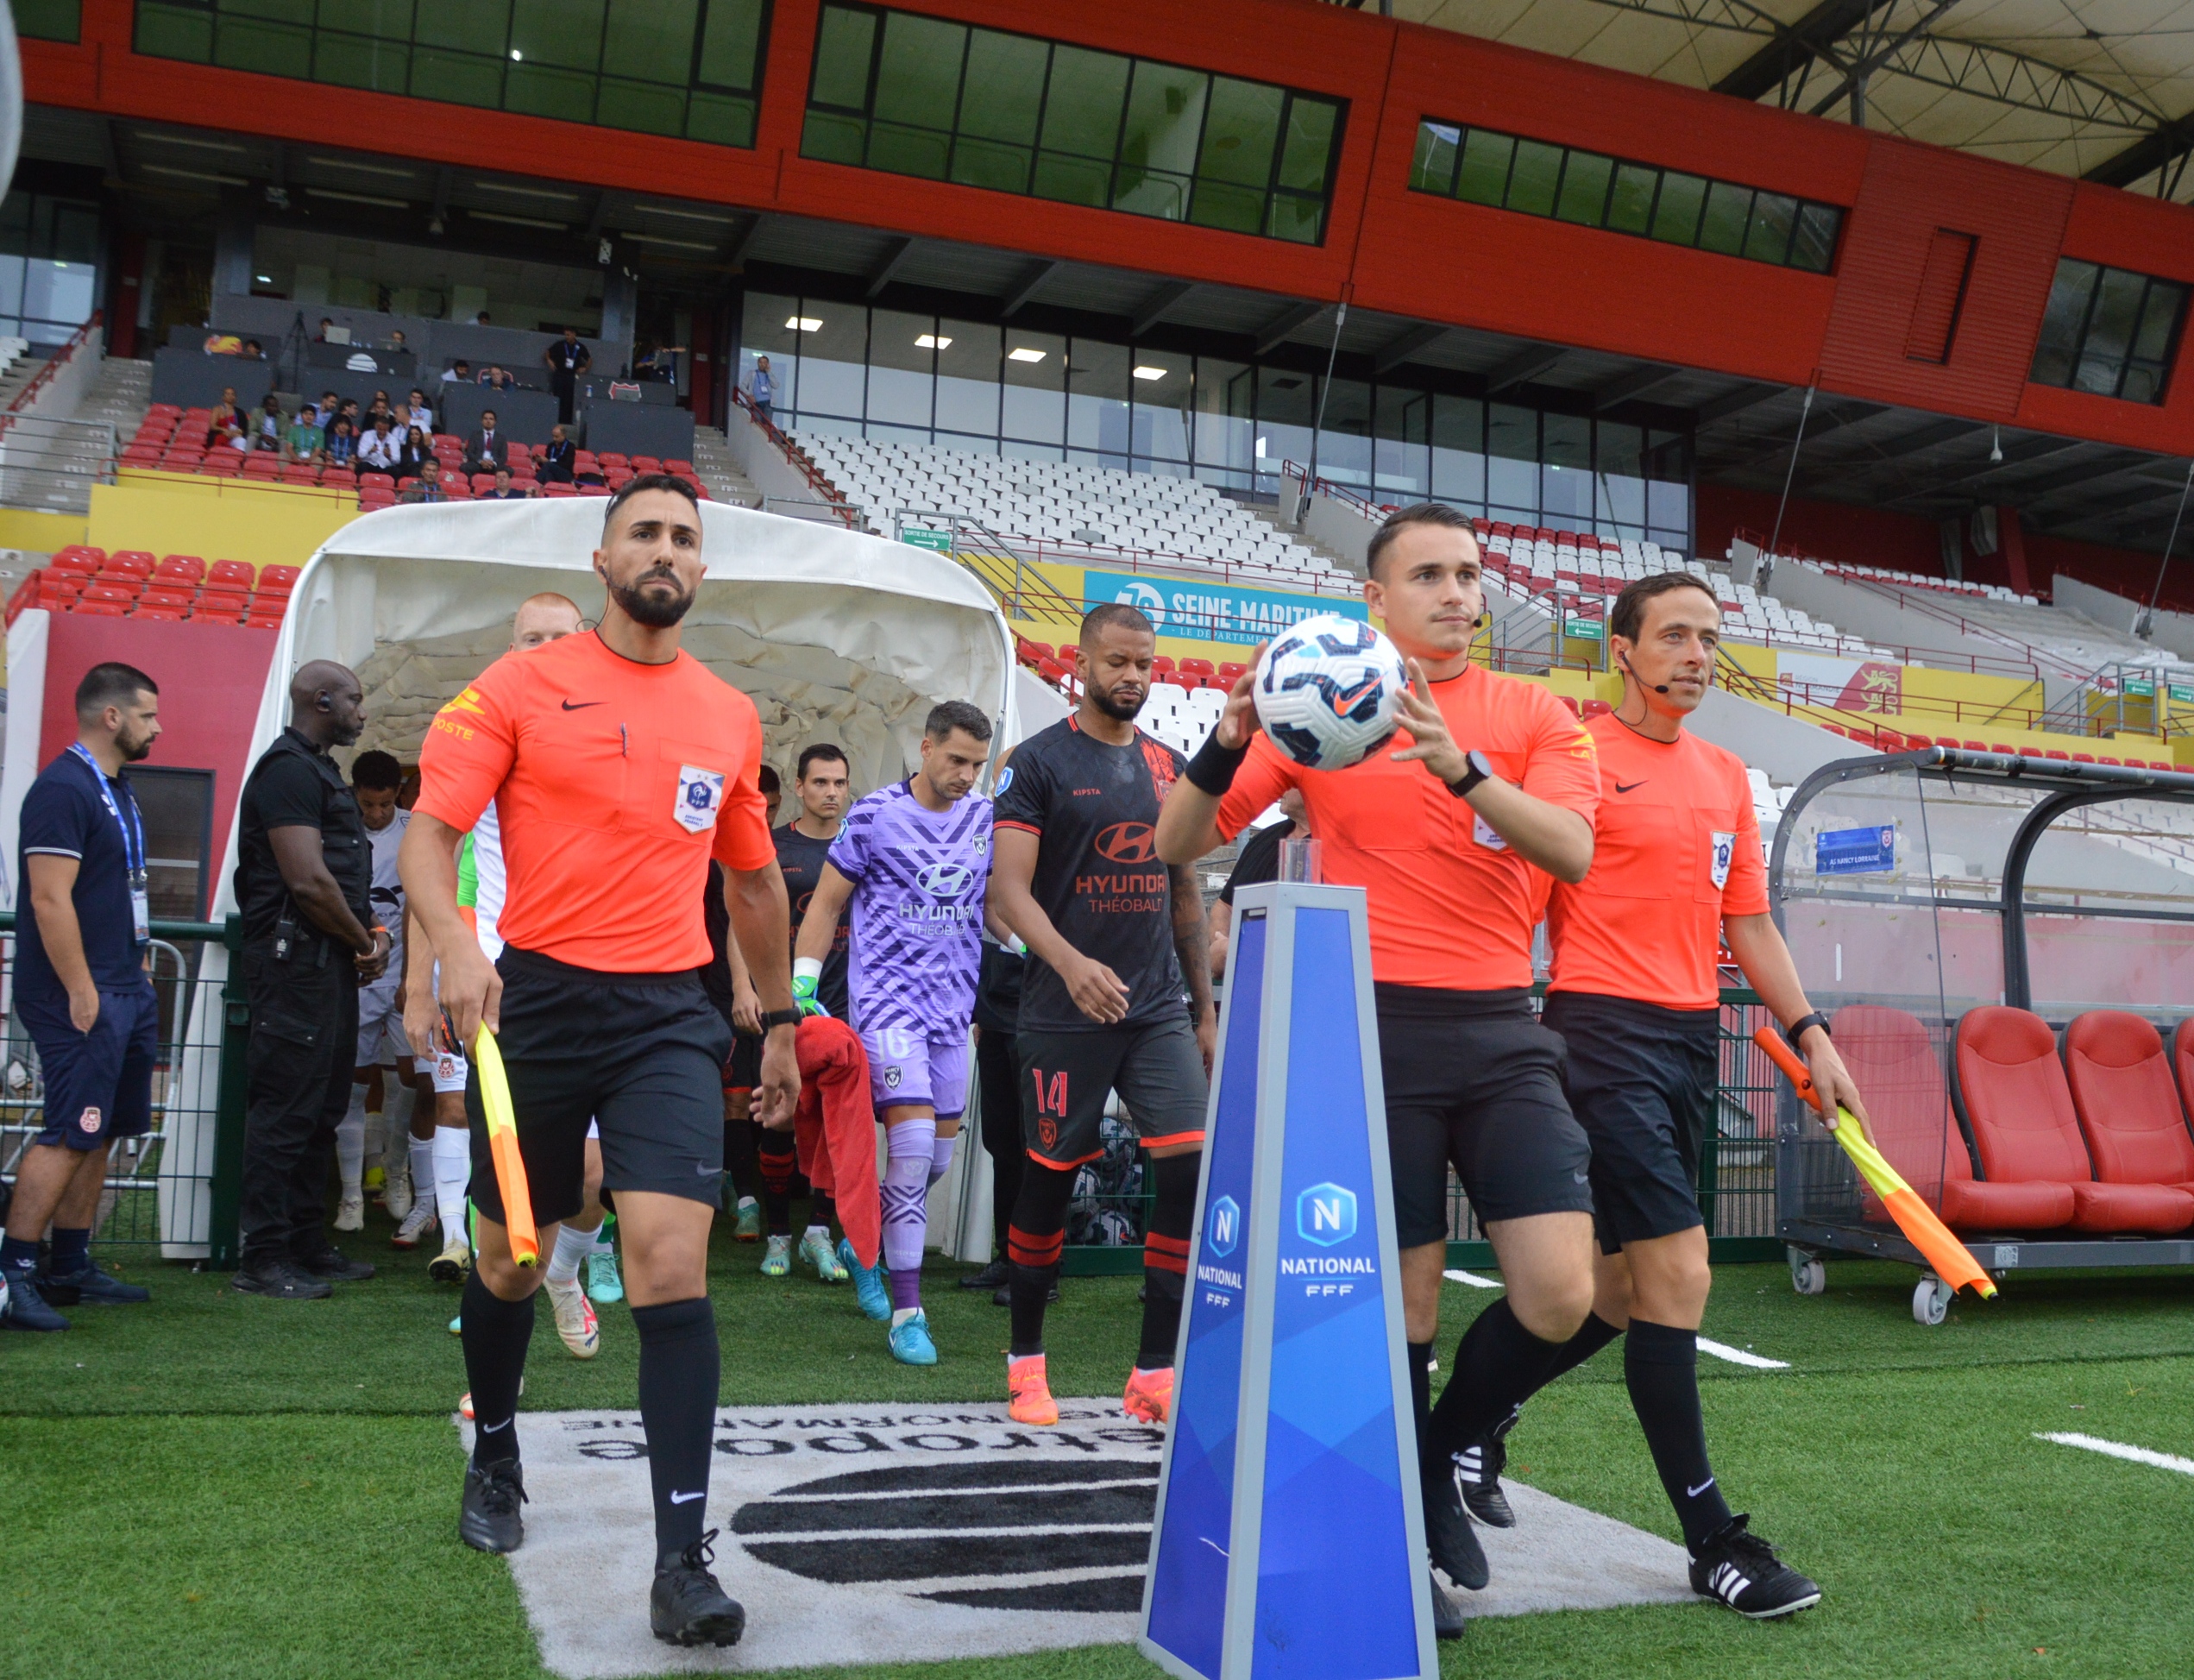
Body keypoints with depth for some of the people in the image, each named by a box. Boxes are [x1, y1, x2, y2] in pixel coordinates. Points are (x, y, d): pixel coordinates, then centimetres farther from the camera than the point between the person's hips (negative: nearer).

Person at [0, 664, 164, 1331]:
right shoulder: (63, 788, -14)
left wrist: (137, 967, 18)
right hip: (82, 993, -10)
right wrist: (81, 992, -21)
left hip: (123, 988, 10)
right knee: (70, 1135, -9)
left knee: (99, 1132, 12)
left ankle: (71, 1268, 20)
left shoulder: (116, 788, 15)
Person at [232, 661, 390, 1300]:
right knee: (284, 1110, -6)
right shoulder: (288, 769, -13)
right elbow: (307, 881, -21)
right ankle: (265, 1257, 0)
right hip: (295, 961, -11)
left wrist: (370, 932, 7)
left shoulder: (318, 770, 19)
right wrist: (364, 942, -9)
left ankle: (306, 1244, 22)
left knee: (319, 1109, 14)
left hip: (330, 962, 11)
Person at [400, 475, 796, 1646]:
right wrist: (456, 945, -26)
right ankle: (494, 1460, 42)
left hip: (667, 1018, 1)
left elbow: (754, 882, 21)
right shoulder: (521, 685, 0)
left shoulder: (731, 717, 10)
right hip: (538, 1001, -1)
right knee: (509, 1257, 14)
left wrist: (781, 1020, 24)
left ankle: (682, 1564, -8)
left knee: (673, 1261, -13)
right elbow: (428, 834, -6)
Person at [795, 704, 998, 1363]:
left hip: (954, 1007, 5)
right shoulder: (874, 815, -4)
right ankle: (907, 1313, -6)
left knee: (940, 1152, 9)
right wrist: (801, 985, -4)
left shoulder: (986, 820, 8)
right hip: (887, 1001, -5)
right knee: (913, 1145, -14)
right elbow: (827, 903, 2)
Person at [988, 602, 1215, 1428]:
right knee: (1049, 1181, 4)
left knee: (1192, 1171, -7)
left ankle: (1155, 1374, 3)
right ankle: (1025, 1359, 25)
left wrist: (1204, 1008, 17)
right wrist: (1070, 963, -29)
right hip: (1065, 1014, -4)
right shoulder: (1040, 761, -3)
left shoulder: (1170, 766, 13)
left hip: (1159, 1011, 4)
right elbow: (1011, 890, -12)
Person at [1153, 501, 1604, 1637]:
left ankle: (1439, 1456, 22)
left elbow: (1572, 851, -11)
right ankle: (1405, 1542, 25)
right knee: (1405, 1299, 2)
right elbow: (1177, 845, 1)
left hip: (1500, 1030, 2)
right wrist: (1231, 743, -18)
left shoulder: (1533, 716, 7)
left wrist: (1460, 763, -25)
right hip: (1375, 1028, -2)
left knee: (1559, 1297, -7)